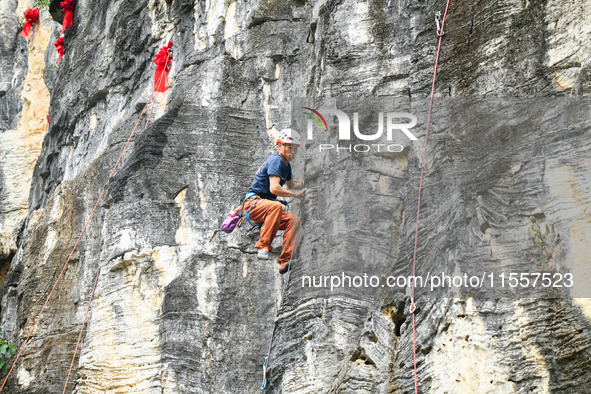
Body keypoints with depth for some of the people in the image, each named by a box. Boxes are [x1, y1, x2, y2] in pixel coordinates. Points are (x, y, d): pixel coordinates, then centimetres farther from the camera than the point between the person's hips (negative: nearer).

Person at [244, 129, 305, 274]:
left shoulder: (286, 164, 17)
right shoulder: (276, 160, -14)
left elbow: (290, 185, 37)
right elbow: (274, 188, -26)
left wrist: (304, 182, 20)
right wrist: (295, 194, -20)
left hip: (267, 206, 9)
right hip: (254, 202, -9)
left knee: (294, 220, -11)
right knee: (276, 206, -39)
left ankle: (285, 261, -14)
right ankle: (263, 247, -39)